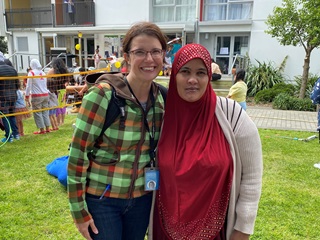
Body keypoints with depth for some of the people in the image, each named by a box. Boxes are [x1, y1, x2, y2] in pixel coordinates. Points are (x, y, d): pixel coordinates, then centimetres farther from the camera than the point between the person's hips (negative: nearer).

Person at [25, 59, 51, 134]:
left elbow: (28, 86, -6)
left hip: (36, 96, -5)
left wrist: (27, 97, -1)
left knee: (37, 113, 3)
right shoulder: (43, 73, 10)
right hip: (45, 95, 6)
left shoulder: (31, 73, -6)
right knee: (45, 112, 11)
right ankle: (47, 128, 13)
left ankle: (42, 129, 5)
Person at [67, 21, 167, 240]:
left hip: (141, 199, 5)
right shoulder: (103, 95, -19)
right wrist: (79, 209, -11)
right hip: (101, 200, -4)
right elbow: (77, 154, -15)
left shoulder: (162, 98, -3)